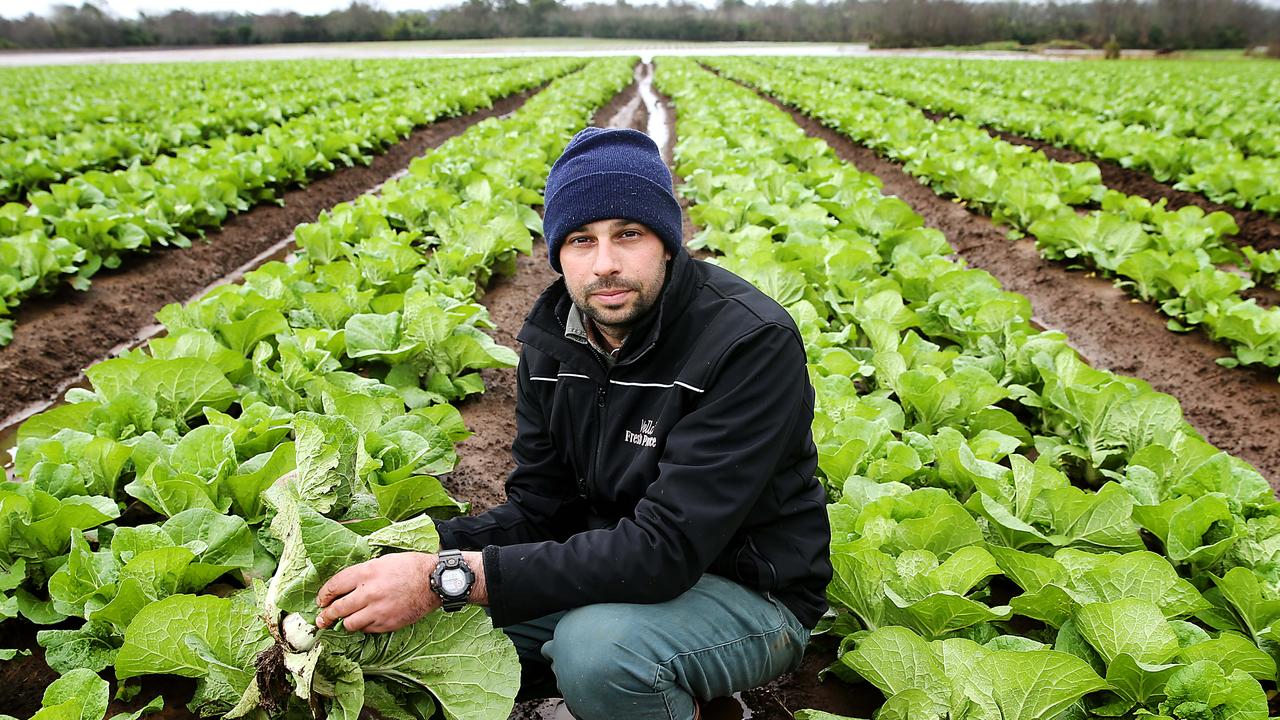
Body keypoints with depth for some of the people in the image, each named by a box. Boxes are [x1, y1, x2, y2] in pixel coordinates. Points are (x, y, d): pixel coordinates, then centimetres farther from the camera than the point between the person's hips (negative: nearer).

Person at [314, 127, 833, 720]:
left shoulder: (753, 343, -26)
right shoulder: (554, 337, -3)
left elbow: (665, 547, -31)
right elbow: (537, 509, 0)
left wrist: (449, 578, -33)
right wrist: (419, 553, -20)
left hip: (749, 590, -6)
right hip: (614, 569, 7)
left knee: (596, 643, -35)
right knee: (429, 615, -6)